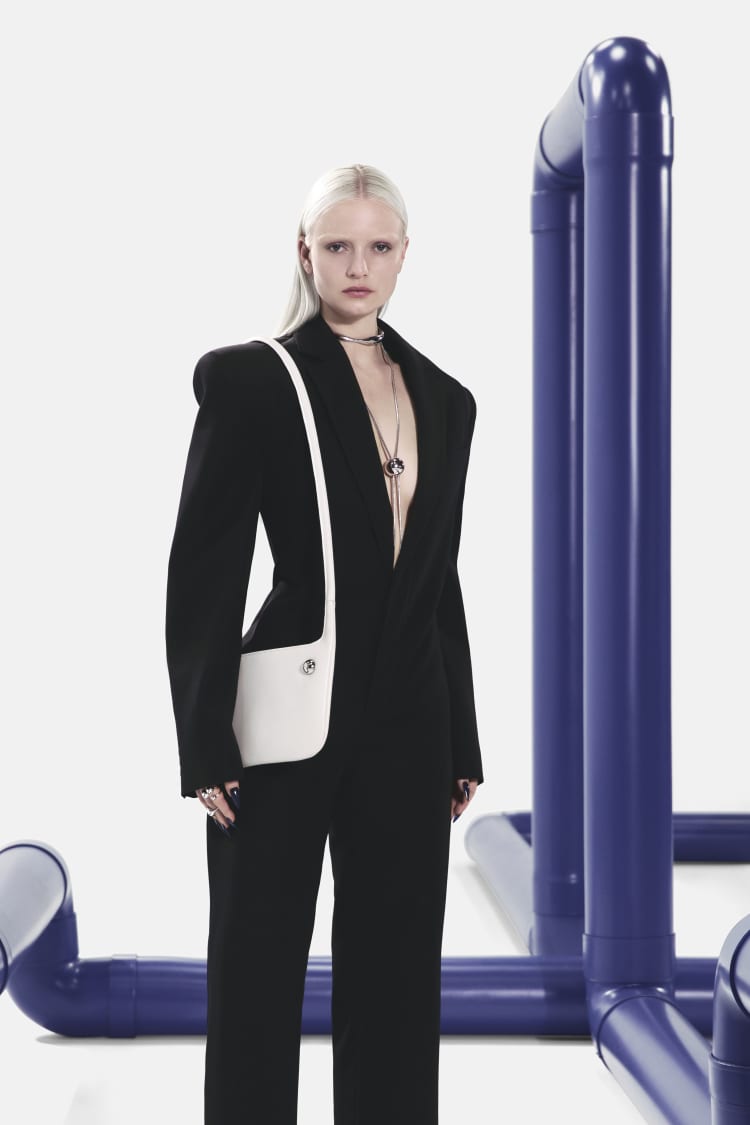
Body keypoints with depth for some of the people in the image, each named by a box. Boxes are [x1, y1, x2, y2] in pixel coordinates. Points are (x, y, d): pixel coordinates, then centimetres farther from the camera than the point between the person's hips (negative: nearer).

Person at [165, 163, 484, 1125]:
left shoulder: (444, 398, 10)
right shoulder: (250, 379, -6)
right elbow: (202, 572, -8)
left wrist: (463, 746, 14)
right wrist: (205, 746, -12)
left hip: (407, 730, 5)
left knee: (396, 974, 10)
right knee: (258, 969, 5)